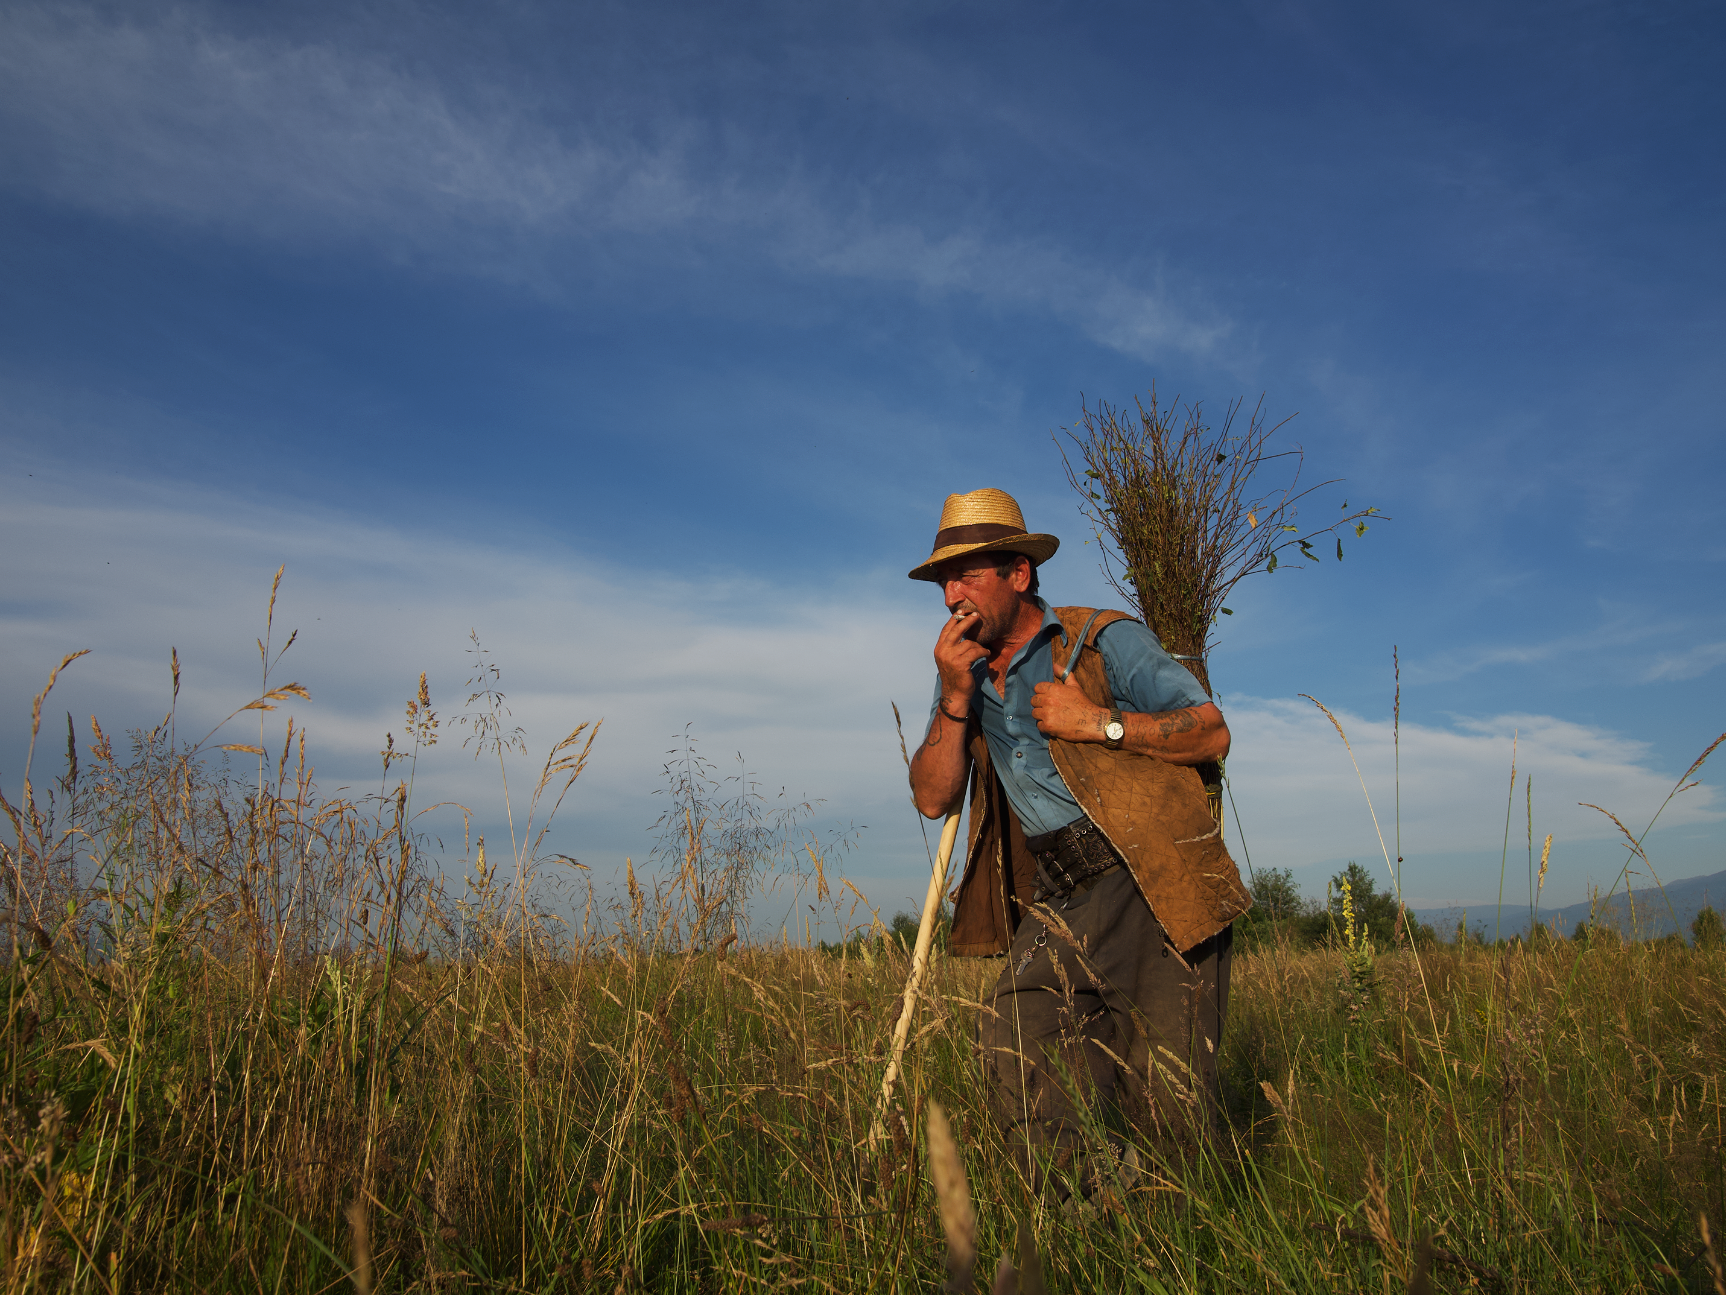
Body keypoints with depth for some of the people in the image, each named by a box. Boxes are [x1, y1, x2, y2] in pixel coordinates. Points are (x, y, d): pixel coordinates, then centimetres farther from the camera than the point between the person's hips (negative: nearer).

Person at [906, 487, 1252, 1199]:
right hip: (1059, 899, 4)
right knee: (1013, 1035, -19)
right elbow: (933, 798, 5)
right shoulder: (964, 673, 13)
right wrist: (955, 698, -8)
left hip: (1152, 882, -4)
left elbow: (1212, 734, -7)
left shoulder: (1102, 640, -3)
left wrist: (1098, 721, -15)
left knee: (1169, 1104, -4)